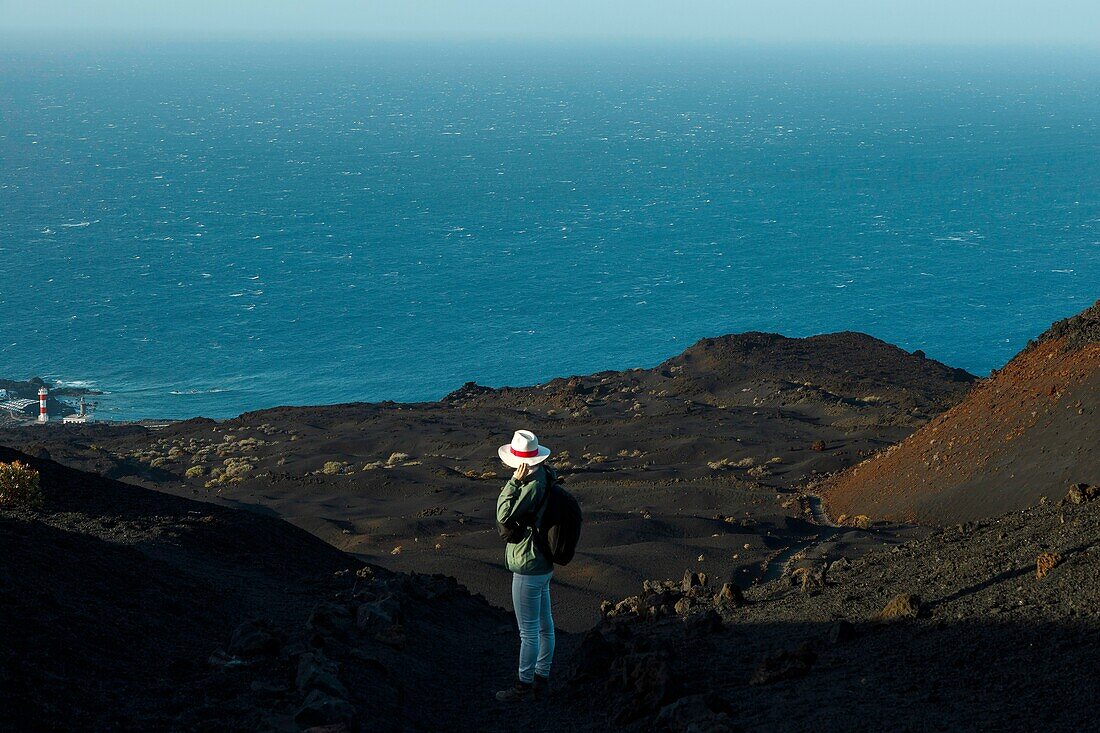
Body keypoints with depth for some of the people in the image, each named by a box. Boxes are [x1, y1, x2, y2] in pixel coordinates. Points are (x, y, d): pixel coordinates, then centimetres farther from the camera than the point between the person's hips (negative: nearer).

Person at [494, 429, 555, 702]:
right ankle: (542, 676, 32)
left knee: (528, 631, 3)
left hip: (529, 569, -10)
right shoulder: (543, 478, 4)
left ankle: (525, 683, 14)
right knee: (544, 625, 19)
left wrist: (515, 482, -28)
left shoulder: (532, 486, -26)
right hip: (543, 564, 10)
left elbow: (504, 516, -26)